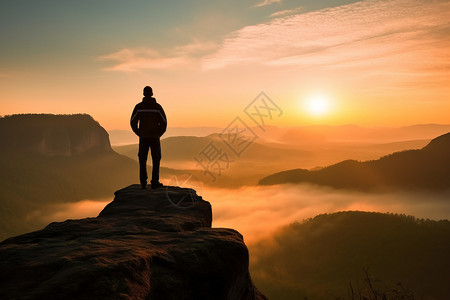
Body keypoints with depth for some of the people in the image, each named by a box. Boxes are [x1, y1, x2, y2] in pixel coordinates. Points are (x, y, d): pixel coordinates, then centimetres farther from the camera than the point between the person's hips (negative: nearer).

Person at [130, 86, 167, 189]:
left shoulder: (138, 107, -1)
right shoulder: (157, 107, -5)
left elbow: (133, 122, -1)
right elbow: (164, 122, -6)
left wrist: (139, 134, 9)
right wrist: (158, 134, 7)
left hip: (143, 138, 2)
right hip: (155, 138, -1)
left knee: (142, 161, 8)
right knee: (156, 160, 7)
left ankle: (143, 183, 7)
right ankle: (155, 182, 5)